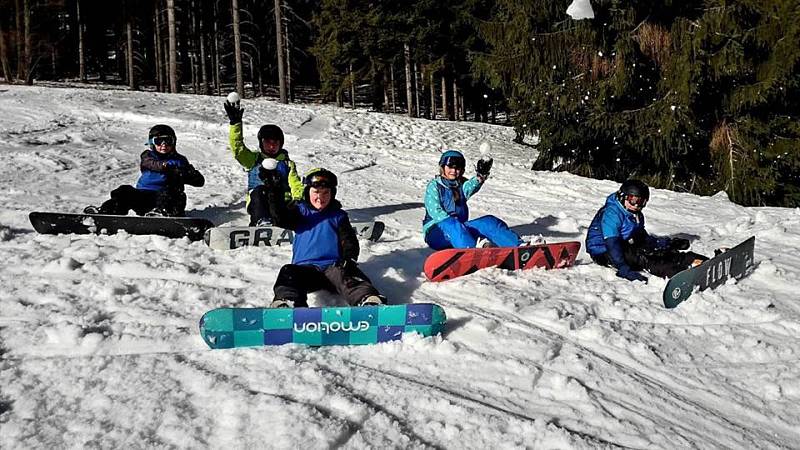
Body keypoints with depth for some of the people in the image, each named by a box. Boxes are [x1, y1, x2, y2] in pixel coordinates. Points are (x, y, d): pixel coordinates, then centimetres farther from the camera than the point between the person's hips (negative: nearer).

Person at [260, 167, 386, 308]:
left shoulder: (338, 215, 19)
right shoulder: (300, 210, 19)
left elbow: (349, 241, 9)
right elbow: (280, 219, 0)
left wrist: (349, 258, -14)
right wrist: (275, 193, -14)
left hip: (333, 266, -1)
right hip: (305, 267, 1)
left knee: (347, 275, -33)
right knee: (288, 273, -31)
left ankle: (369, 300, -58)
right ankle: (286, 302, -58)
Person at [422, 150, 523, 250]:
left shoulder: (462, 185, 17)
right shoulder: (434, 186, 5)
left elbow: (471, 186, -9)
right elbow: (435, 212, -9)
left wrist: (481, 176, -31)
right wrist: (451, 221, -24)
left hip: (460, 227, 5)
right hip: (437, 230, -5)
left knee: (489, 221, -15)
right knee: (451, 224, -37)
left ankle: (519, 245, -36)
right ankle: (474, 248, -67)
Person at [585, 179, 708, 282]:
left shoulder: (637, 215, 11)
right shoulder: (611, 213, -22)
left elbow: (643, 238, 20)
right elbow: (611, 243, -32)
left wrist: (670, 243, 8)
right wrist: (624, 270, -41)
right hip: (603, 252, -10)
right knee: (639, 255, -32)